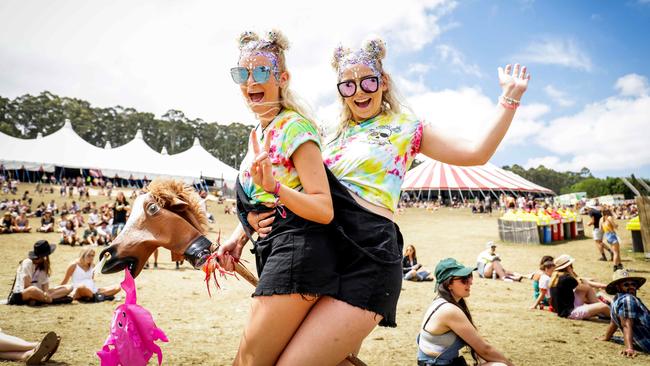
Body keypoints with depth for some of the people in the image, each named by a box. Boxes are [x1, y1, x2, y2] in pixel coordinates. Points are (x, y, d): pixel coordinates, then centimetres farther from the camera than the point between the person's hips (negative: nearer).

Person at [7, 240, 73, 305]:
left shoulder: (44, 265, 14)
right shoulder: (27, 263, -9)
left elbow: (45, 284, 5)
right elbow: (27, 285, -17)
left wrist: (45, 294, -17)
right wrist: (46, 296, -19)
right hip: (21, 294, -8)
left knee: (68, 288, -11)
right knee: (33, 290, -45)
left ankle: (35, 299, -27)